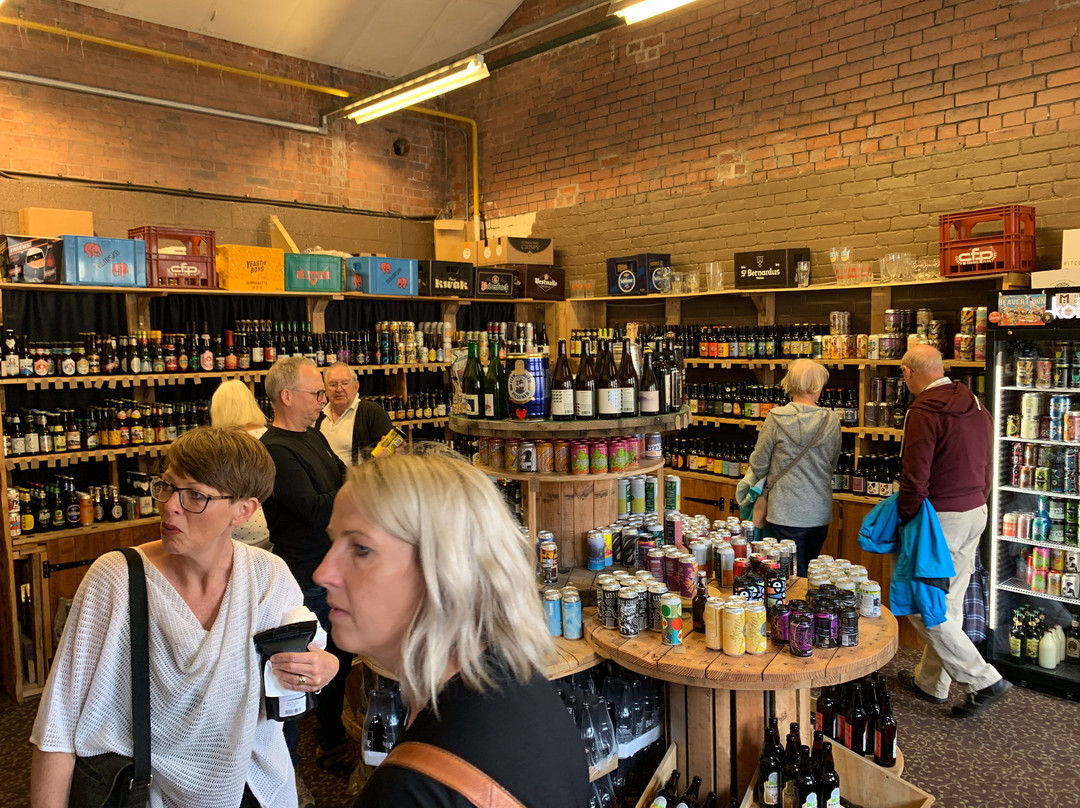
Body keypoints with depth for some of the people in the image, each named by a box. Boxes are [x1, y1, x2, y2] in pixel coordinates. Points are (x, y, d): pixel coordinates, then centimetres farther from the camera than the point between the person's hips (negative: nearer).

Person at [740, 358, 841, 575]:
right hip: (819, 513, 4)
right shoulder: (832, 421, -4)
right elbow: (832, 466, 9)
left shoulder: (776, 419, -12)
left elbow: (759, 465, -4)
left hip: (786, 513, -3)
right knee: (810, 574, 19)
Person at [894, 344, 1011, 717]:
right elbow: (987, 471, 16)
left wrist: (904, 520, -9)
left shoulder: (924, 411, -18)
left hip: (941, 518, -9)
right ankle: (930, 680, 28)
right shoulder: (977, 407, 10)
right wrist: (975, 504, 22)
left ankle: (982, 680, 4)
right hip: (976, 513, 9)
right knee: (948, 603, 16)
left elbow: (915, 480, -21)